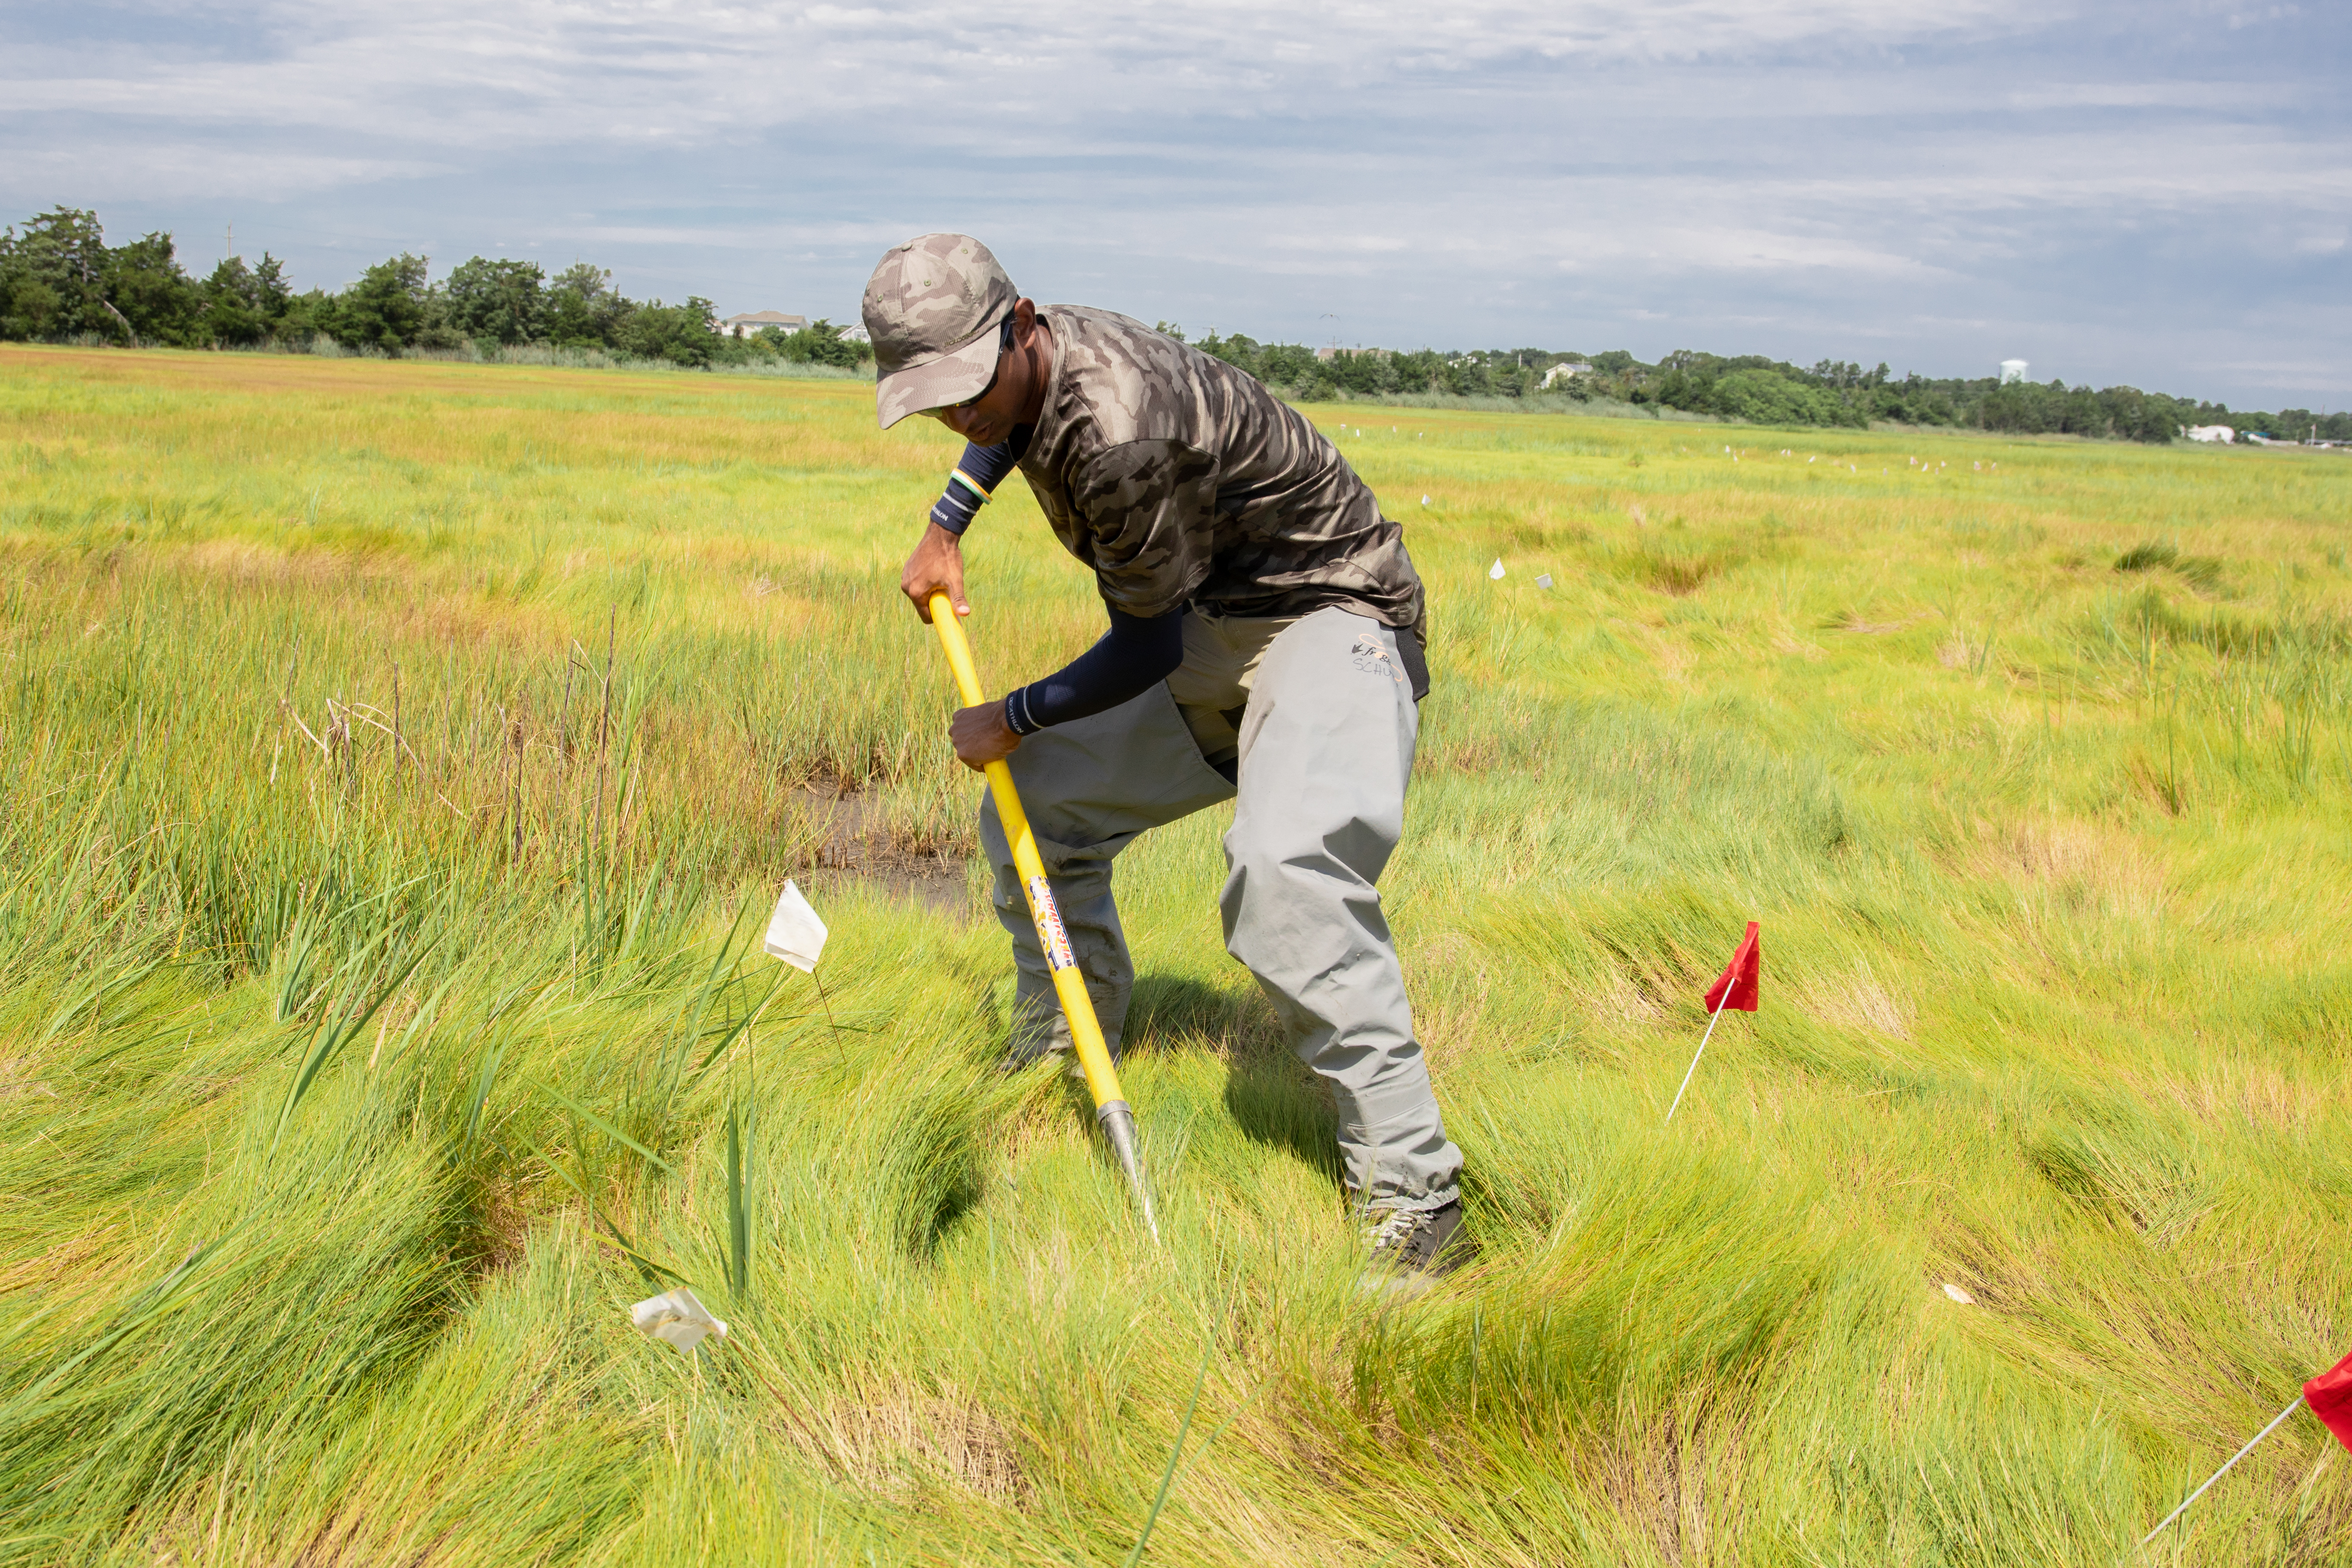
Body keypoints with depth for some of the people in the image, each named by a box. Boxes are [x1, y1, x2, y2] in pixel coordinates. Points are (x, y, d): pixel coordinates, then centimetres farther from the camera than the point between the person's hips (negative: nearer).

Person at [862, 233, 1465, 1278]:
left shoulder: (1118, 434, -31)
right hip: (1207, 623, 10)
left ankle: (1411, 1197, -26)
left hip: (1326, 616, -10)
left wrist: (1012, 720, -7)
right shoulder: (1026, 367, -2)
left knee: (1284, 867, -33)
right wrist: (945, 527, 15)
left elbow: (1148, 649, -20)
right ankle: (1056, 1067, 29)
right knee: (1035, 807, 10)